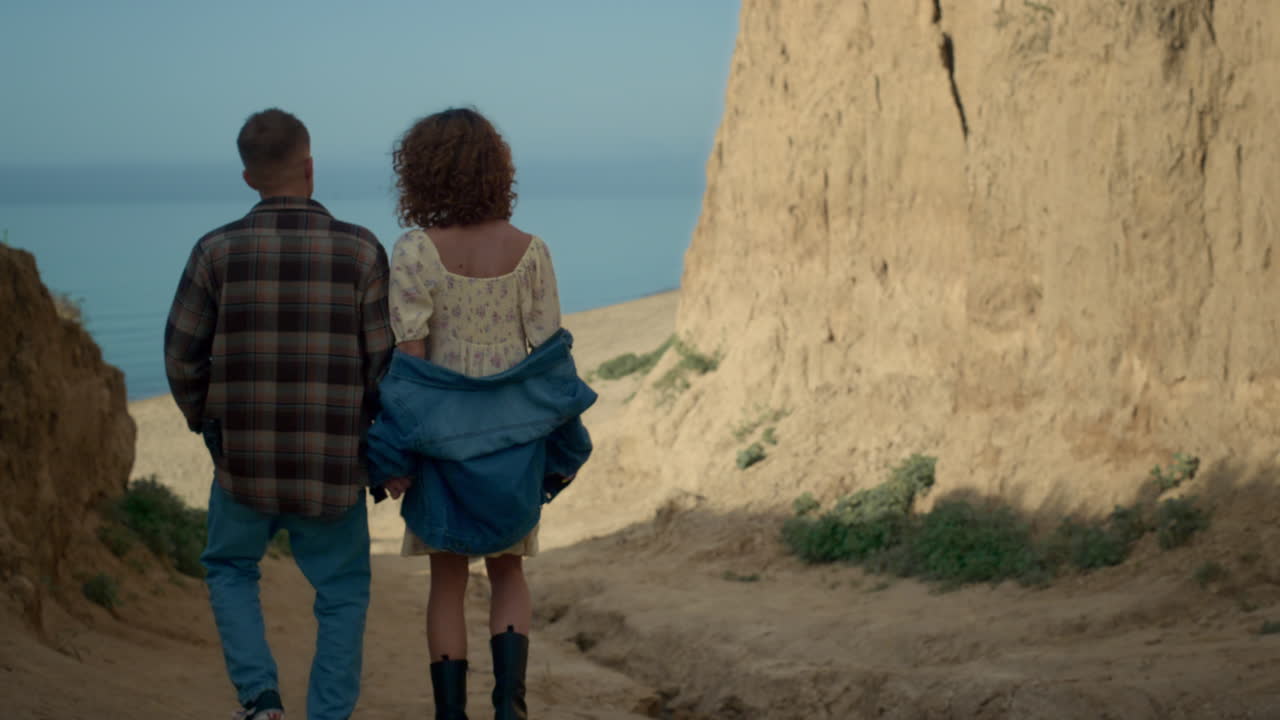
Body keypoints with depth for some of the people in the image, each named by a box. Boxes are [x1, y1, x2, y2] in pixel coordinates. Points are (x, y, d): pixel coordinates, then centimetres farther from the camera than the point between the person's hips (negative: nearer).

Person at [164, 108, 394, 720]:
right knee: (343, 590, 17)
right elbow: (386, 363, -6)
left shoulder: (218, 251, -5)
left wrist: (205, 420, 18)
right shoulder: (360, 251, -7)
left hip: (245, 458, 1)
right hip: (332, 462, -1)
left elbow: (182, 356, -1)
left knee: (230, 569, 25)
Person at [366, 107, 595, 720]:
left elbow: (409, 354, -14)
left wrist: (396, 456, -9)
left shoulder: (415, 251, -12)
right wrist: (561, 446, 6)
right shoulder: (529, 251, -5)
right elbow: (549, 351, -2)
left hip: (443, 432, -2)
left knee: (448, 579, 11)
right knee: (508, 570, 16)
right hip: (516, 432, 2)